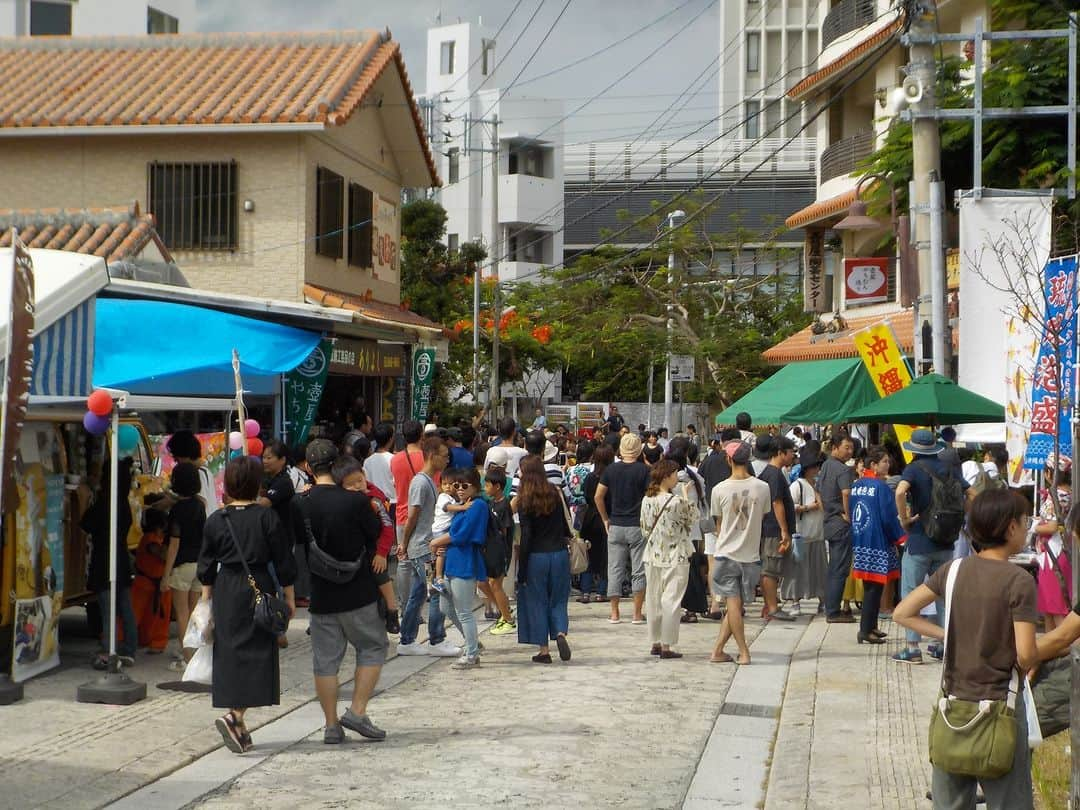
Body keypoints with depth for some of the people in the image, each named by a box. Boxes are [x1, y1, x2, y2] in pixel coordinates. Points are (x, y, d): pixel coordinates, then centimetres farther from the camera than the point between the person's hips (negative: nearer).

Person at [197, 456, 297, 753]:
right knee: (256, 652, 0)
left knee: (229, 653, 11)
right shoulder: (267, 517, -6)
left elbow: (206, 567, 7)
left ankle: (239, 727, 17)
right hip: (259, 589, -3)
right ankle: (235, 716, -19)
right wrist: (289, 597, 6)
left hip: (226, 591, 3)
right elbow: (283, 562, -3)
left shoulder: (215, 520, 2)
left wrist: (207, 600, 17)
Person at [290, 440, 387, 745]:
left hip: (321, 594, 3)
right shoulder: (356, 500, -13)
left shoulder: (301, 504, -3)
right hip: (358, 593, -3)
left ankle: (331, 725, 12)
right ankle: (357, 711, 3)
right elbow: (378, 537, -2)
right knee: (372, 647, 13)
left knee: (325, 659, 9)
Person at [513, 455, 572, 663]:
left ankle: (544, 650, 8)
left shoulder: (525, 501, -11)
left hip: (536, 556, -3)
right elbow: (565, 523, 7)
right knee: (558, 600, 15)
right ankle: (561, 633, -10)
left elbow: (526, 537, -12)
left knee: (537, 602, 8)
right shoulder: (555, 493, 0)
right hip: (560, 553, 3)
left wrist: (521, 570, -7)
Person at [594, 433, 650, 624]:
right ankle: (637, 614, 4)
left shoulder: (611, 470, 2)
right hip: (638, 526, -3)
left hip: (616, 526, 3)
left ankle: (614, 613, 8)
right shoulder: (644, 470, -7)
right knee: (639, 571, 5)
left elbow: (598, 497, 3)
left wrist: (605, 519, 13)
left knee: (615, 570, 8)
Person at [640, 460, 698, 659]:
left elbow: (645, 530, 7)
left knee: (653, 599, 13)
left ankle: (655, 643, 19)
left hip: (653, 555, 6)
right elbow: (693, 520, -1)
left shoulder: (647, 500, 0)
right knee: (670, 601, 0)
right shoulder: (677, 501, -18)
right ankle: (666, 646, 1)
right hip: (675, 557, -6)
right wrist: (687, 496, 5)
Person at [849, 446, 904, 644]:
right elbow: (889, 518, -13)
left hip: (859, 542, 7)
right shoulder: (881, 486, -14)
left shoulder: (856, 485, 8)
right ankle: (866, 630, -5)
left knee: (869, 586, 15)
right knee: (874, 587, -3)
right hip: (878, 543, -7)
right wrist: (900, 537, -2)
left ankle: (871, 626, 21)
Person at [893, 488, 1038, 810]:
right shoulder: (1019, 581, -15)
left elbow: (902, 614, 4)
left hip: (953, 701, 5)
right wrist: (1033, 658, 4)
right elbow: (1026, 654, -18)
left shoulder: (953, 569, 0)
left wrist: (950, 635, 6)